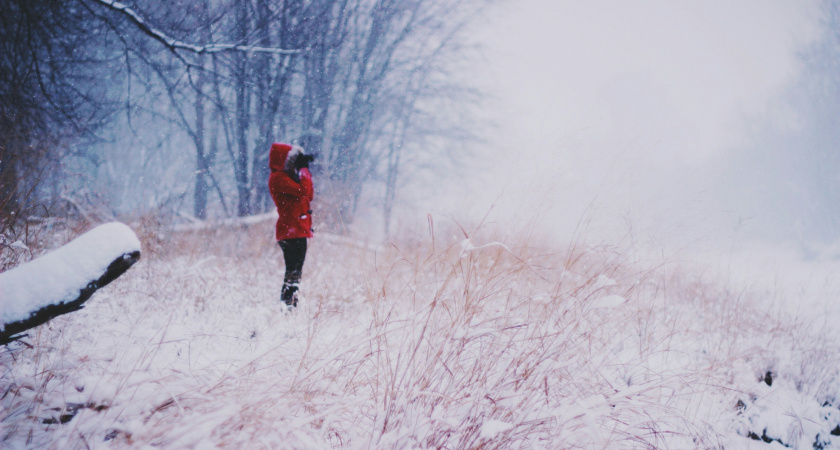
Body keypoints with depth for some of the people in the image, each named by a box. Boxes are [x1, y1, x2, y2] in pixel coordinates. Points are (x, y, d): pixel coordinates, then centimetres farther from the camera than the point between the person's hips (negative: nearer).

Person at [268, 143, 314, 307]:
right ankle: (287, 305, -13)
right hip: (292, 230, -10)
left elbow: (309, 195, 19)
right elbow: (302, 191, -21)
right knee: (294, 271, -13)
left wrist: (305, 171, 11)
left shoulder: (287, 176, 21)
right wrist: (304, 170, -9)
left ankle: (288, 305, 16)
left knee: (294, 271, 12)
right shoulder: (278, 177, -11)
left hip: (298, 230, 10)